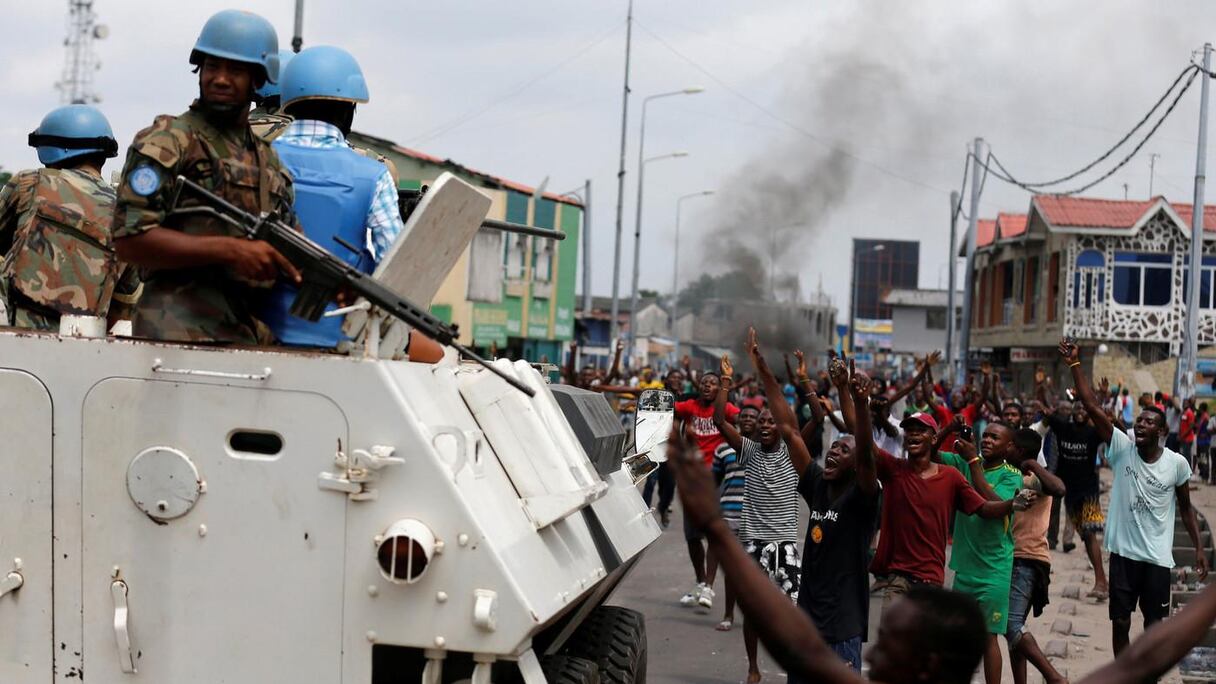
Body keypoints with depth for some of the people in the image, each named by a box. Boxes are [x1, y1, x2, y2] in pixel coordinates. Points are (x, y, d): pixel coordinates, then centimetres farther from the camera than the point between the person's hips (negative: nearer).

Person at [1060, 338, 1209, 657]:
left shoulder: (1177, 463, -6)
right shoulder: (1122, 448, -7)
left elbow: (1186, 508, 6)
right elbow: (1093, 407, -15)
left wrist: (1199, 547, 2)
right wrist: (1074, 364, -22)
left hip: (1158, 558, 0)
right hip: (1123, 553, 1)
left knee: (1154, 626, 9)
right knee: (1120, 624, 8)